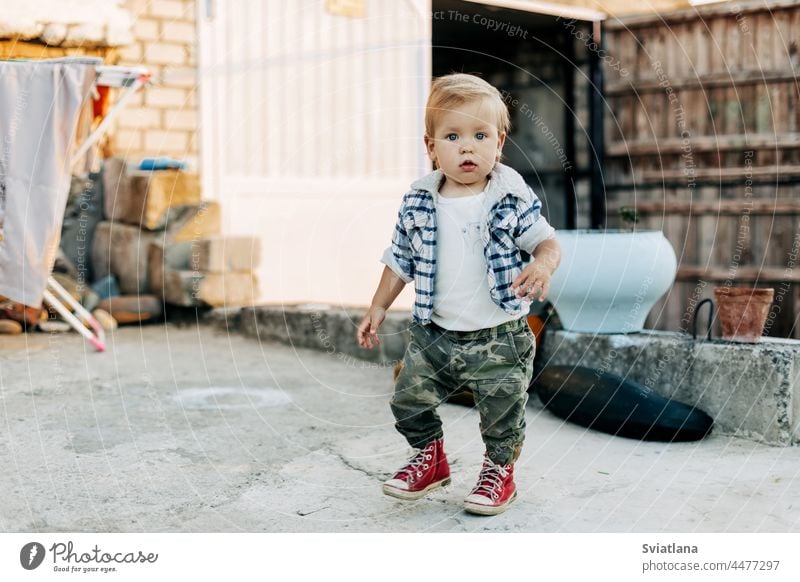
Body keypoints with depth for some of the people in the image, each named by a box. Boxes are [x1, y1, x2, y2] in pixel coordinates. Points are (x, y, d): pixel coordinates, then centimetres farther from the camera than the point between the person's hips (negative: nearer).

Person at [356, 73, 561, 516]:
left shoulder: (514, 199, -9)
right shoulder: (417, 203, -1)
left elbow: (546, 241, -7)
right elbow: (401, 261, 10)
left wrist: (542, 266, -30)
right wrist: (378, 308, 11)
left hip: (499, 338, -3)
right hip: (434, 335, 3)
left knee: (502, 412, 3)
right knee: (409, 399, 8)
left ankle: (499, 471, 30)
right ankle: (430, 458, 35)